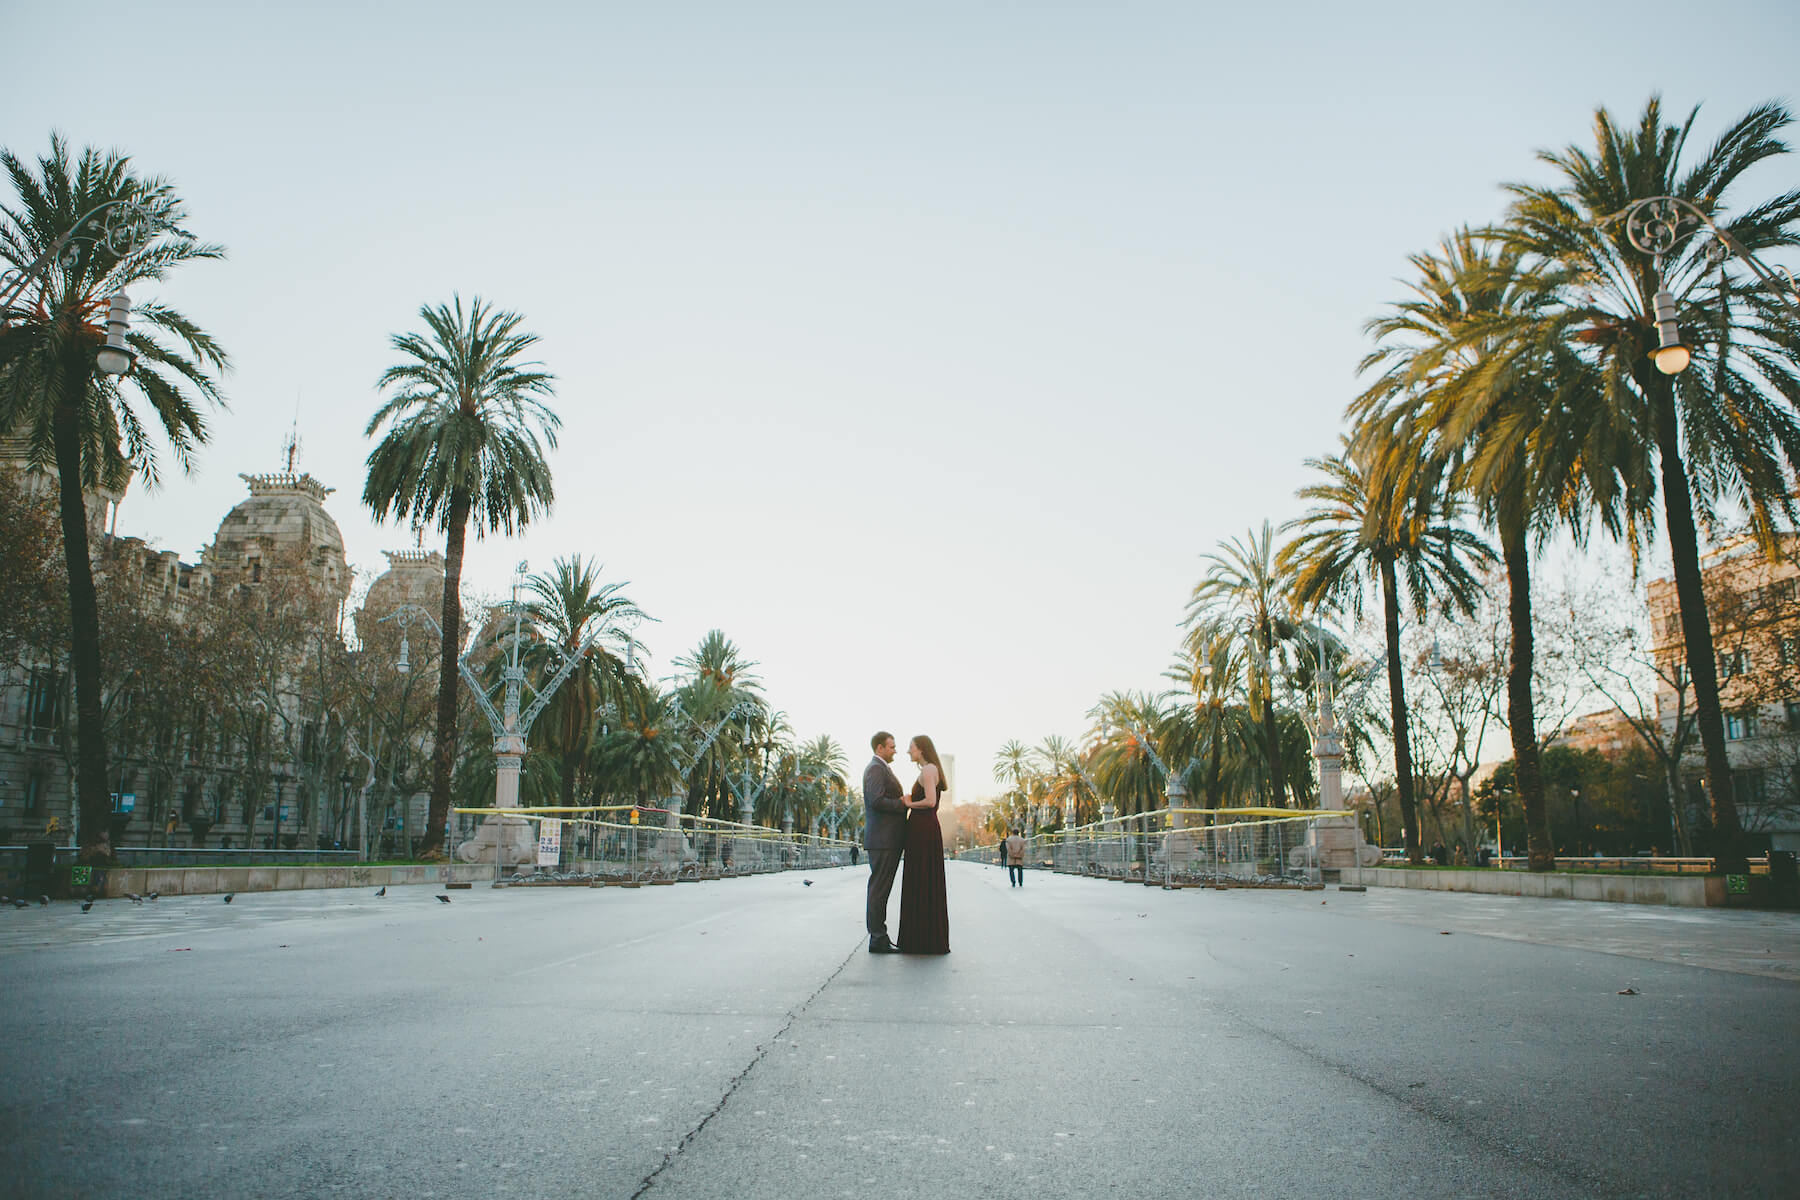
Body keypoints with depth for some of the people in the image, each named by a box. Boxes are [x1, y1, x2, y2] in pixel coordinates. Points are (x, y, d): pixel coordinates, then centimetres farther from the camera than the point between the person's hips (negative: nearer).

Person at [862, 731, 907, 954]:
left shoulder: (882, 769, 23)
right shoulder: (876, 768, -11)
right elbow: (876, 801, -22)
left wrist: (903, 800, 13)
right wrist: (903, 803, -14)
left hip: (888, 841, 11)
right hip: (882, 840, -11)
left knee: (880, 889, 11)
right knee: (879, 888, -8)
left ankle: (879, 938, 15)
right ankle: (878, 939, -5)